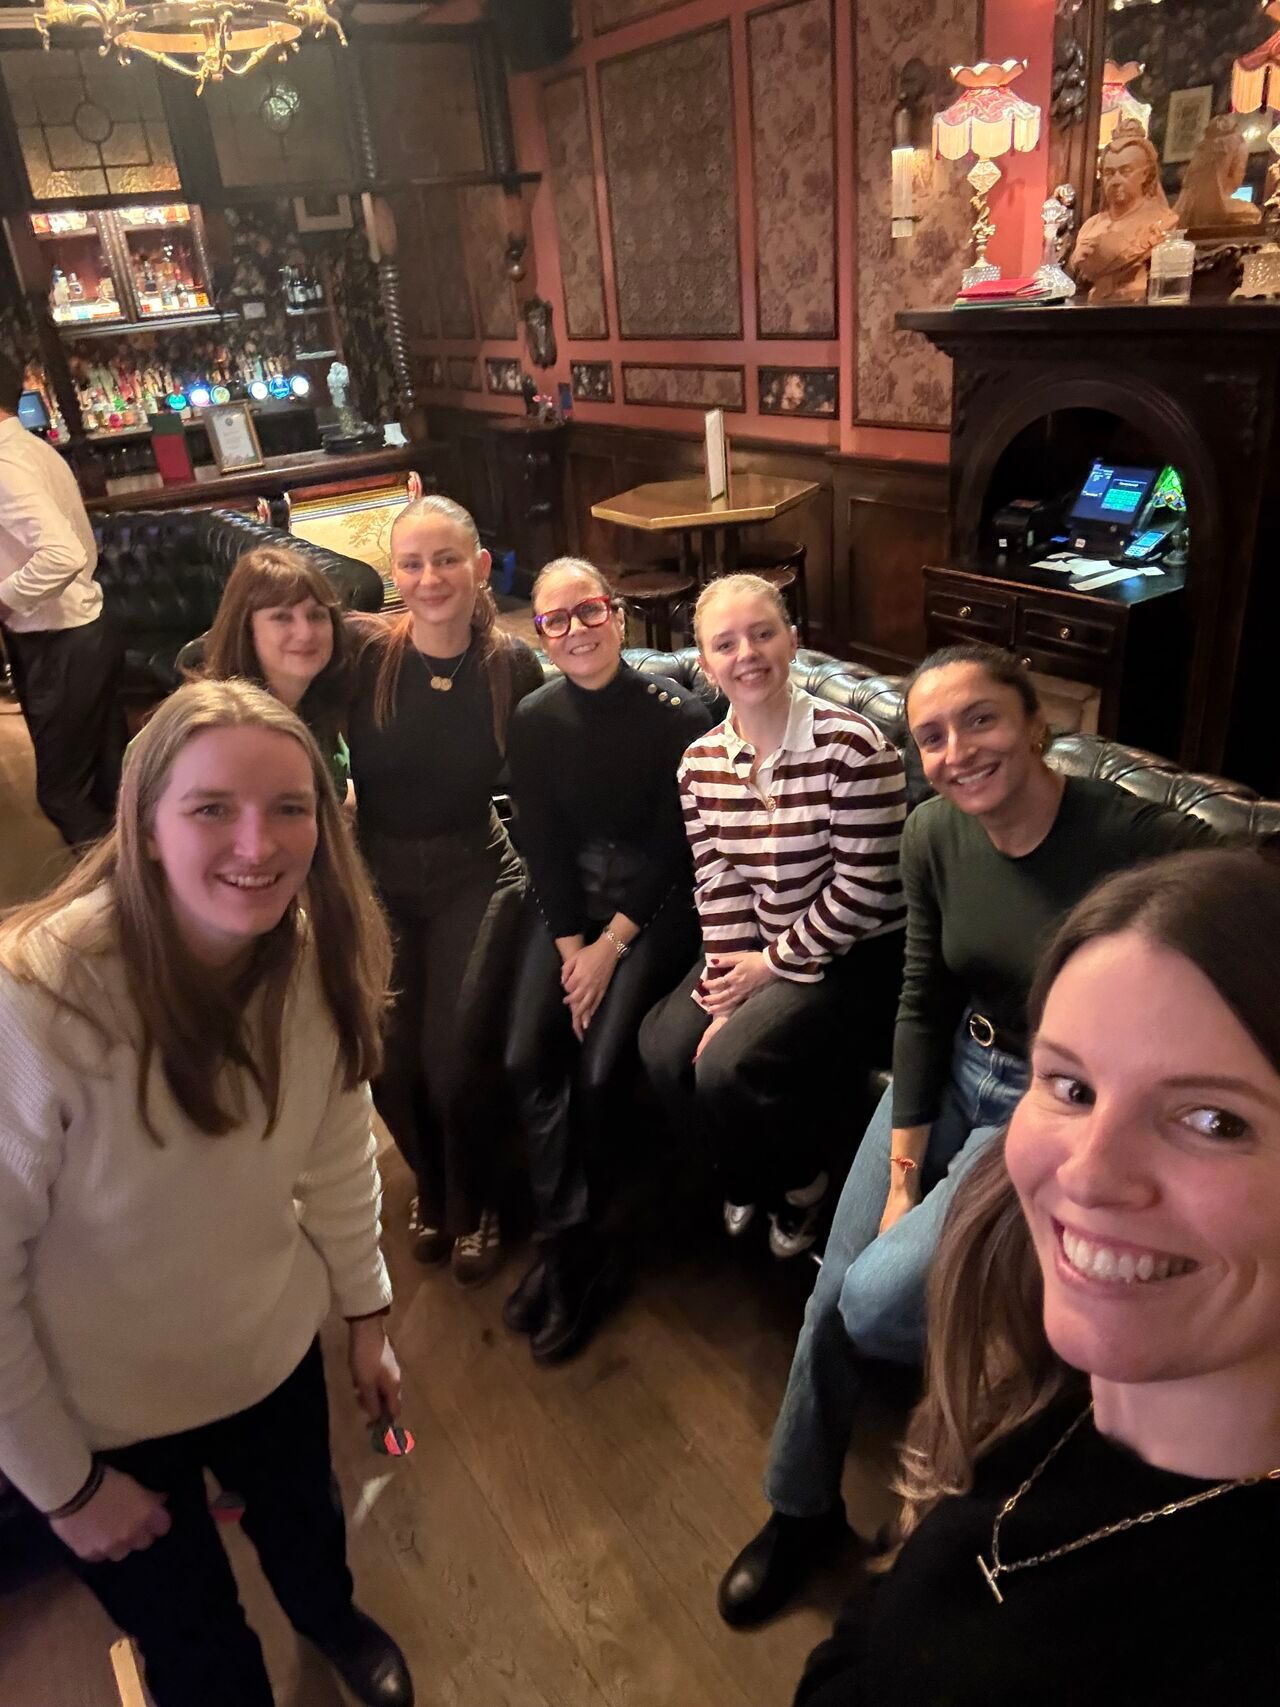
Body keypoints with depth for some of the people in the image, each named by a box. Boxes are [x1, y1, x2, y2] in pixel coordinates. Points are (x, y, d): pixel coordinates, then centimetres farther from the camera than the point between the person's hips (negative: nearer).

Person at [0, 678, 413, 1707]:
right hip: (104, 1408, -4)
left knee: (306, 1528, 32)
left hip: (278, 1350, 5)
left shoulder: (318, 956, -17)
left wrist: (367, 1315, 5)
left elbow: (339, 1151, -4)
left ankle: (329, 1618, 67)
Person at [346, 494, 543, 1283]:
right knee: (387, 1056, -10)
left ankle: (475, 1204, 19)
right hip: (379, 875, 1)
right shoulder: (362, 652, -11)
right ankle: (431, 1189, 26)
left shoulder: (513, 664, -7)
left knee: (457, 1054, -14)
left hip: (476, 875, 0)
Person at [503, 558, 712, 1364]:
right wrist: (570, 946, -7)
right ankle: (573, 1252, -1)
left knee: (599, 1069, -19)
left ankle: (565, 1243, 5)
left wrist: (611, 945, -11)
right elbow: (542, 845, 1)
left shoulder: (677, 713, -12)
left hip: (657, 903, -3)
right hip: (569, 903, 4)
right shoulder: (534, 721, 0)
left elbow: (674, 846, -10)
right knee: (528, 1057, -16)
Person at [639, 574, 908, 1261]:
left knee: (727, 1069, -22)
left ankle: (800, 1181, 13)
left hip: (852, 952, -6)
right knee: (664, 1050, -12)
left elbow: (863, 887, -19)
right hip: (757, 951, 6)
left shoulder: (852, 746, -20)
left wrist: (775, 965, -14)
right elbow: (717, 883, -3)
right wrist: (731, 990, -13)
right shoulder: (699, 762, -1)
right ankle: (748, 1173, 20)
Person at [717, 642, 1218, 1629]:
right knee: (833, 1293, 5)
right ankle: (802, 1510, 32)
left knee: (876, 1303, -15)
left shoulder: (1148, 846, -26)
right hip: (953, 1077, 5)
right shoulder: (935, 835, -9)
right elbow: (924, 1001, -1)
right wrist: (902, 1172, -3)